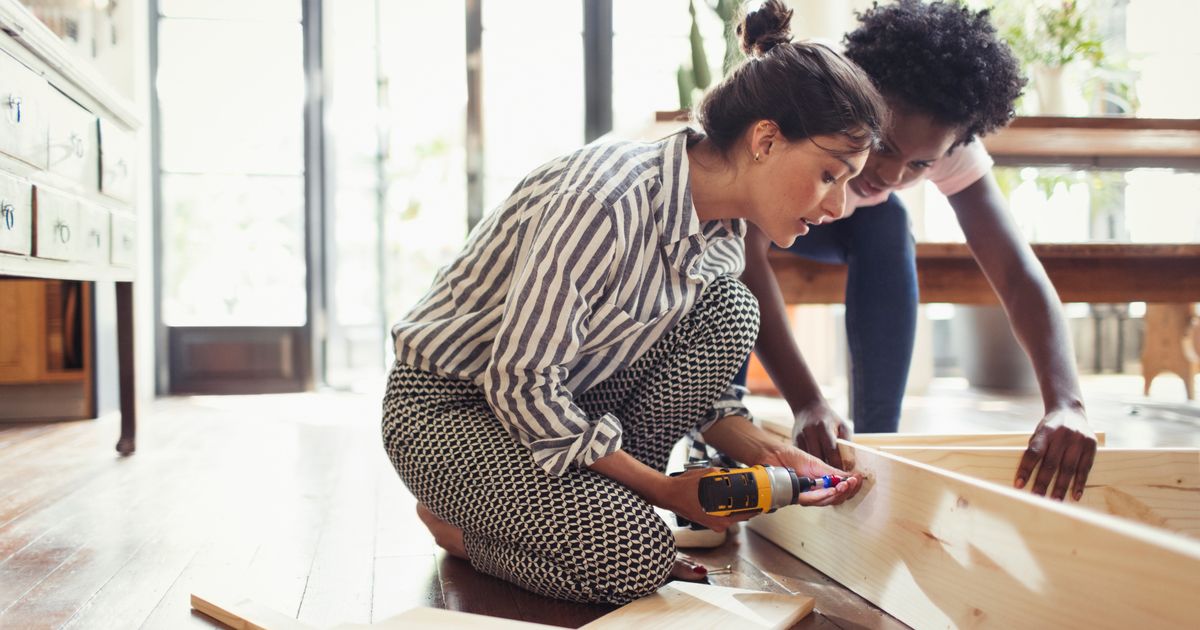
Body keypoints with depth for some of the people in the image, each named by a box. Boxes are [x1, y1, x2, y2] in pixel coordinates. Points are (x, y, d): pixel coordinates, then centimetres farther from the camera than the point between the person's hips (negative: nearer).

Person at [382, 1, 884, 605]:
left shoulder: (721, 225, -4)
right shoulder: (605, 203, -31)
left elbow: (690, 373, 6)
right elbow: (519, 381, -29)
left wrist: (766, 453, -12)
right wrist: (664, 488, -22)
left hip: (563, 397, 7)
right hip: (447, 403, -7)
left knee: (727, 309, -11)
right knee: (634, 560, -24)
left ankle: (605, 494, -1)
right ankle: (455, 520, 3)